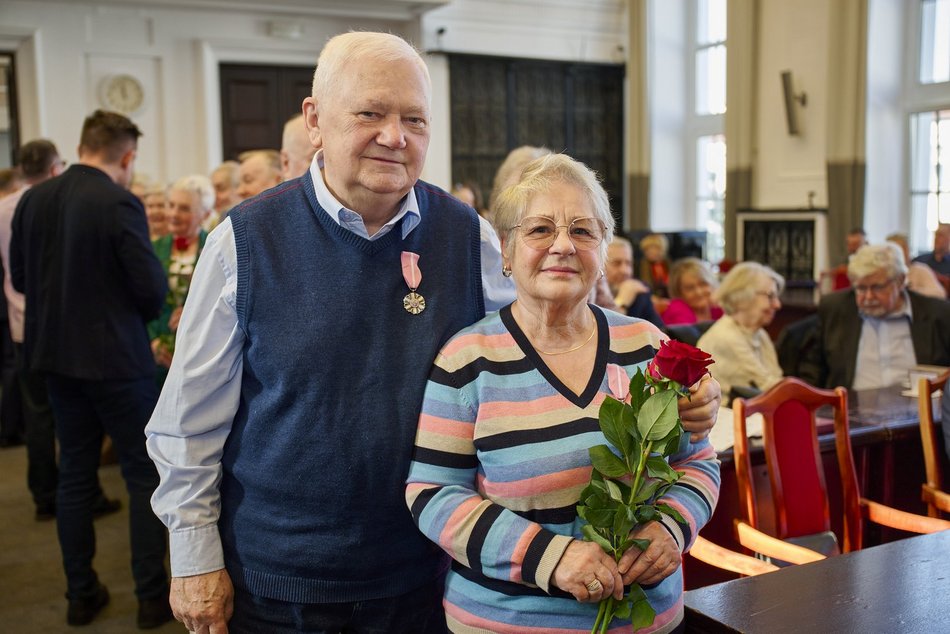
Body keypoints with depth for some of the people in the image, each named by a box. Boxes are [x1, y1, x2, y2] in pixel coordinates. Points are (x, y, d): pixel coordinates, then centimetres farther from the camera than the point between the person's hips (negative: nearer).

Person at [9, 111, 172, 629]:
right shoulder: (120, 204, -18)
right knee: (146, 473, 6)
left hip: (56, 355, 6)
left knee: (74, 473, 15)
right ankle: (152, 595, 11)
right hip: (115, 357, -6)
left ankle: (81, 594, 24)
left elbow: (20, 277, 8)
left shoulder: (31, 200, 1)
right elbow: (152, 288, -18)